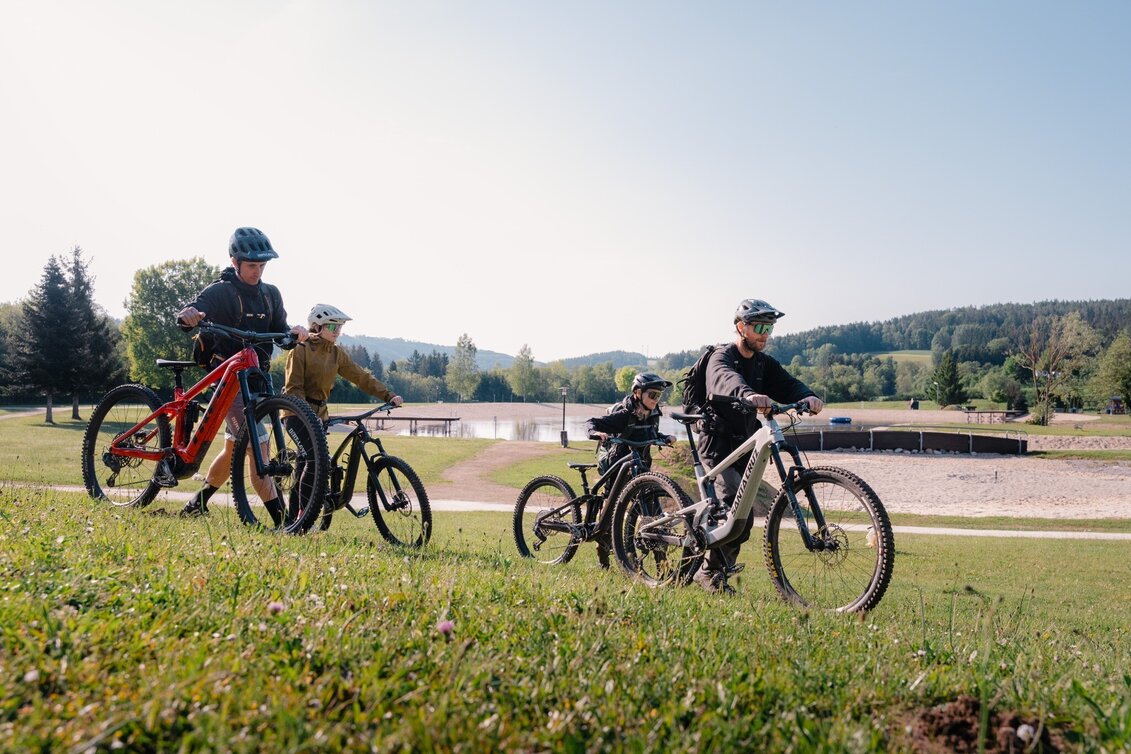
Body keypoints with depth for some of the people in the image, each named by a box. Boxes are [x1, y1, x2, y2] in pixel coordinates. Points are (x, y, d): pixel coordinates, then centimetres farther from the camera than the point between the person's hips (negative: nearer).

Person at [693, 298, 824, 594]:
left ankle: (719, 568, 24)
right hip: (718, 444, -7)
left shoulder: (764, 363, 10)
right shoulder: (721, 357, -10)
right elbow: (727, 378, -35)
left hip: (744, 446, 7)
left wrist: (807, 396, -31)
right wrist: (748, 394, -57)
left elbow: (787, 383, -7)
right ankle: (710, 571, -8)